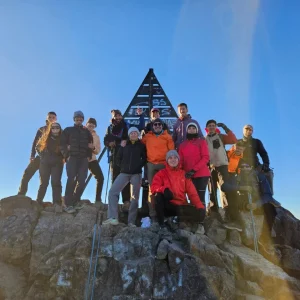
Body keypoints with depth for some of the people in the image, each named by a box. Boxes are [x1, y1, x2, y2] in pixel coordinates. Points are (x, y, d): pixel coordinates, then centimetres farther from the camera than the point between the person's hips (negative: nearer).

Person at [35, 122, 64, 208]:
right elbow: (38, 147, 18)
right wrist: (42, 156, 7)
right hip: (45, 163, 2)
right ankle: (38, 202, 11)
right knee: (43, 183, 4)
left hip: (57, 163, -2)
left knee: (56, 182, -9)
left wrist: (61, 158, -11)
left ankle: (57, 203, -12)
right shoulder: (45, 138, 7)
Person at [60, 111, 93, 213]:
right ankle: (68, 204, -9)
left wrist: (89, 156, 2)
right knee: (71, 180, -13)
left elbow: (91, 144, 17)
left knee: (81, 181, -3)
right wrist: (67, 155, -7)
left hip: (84, 159, 3)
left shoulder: (86, 131, 19)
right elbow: (62, 144, 5)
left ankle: (75, 201, 10)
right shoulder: (68, 130, 13)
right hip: (72, 158, -2)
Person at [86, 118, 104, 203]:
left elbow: (98, 151, 7)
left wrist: (93, 148, -14)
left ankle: (98, 199, 4)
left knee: (100, 178, -5)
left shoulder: (96, 136, 10)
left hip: (92, 159, 3)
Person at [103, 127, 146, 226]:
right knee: (112, 191, -11)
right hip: (124, 173, 3)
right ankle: (113, 218, -10)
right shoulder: (124, 145, 14)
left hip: (136, 174, -2)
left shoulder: (141, 146, 7)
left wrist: (139, 166, -5)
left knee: (134, 197, -1)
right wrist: (122, 167, 4)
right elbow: (118, 158, 14)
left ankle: (131, 221, 6)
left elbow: (145, 158, 5)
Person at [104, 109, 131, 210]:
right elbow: (106, 141, 6)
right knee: (114, 179, 2)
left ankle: (126, 202, -10)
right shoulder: (110, 128, 15)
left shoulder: (126, 127, 9)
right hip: (114, 156, 3)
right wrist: (120, 142, -11)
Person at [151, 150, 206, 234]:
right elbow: (154, 187, -11)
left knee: (200, 211, -24)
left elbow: (192, 193, 5)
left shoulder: (184, 174, 10)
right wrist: (164, 189, -33)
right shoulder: (161, 173, 3)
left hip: (181, 205, 1)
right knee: (159, 196, -32)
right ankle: (161, 224, -17)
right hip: (167, 206, -1)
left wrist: (200, 206, -11)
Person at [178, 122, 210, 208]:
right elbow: (181, 160, 11)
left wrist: (194, 170, -16)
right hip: (188, 176, 3)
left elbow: (206, 158, -6)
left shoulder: (201, 142, 5)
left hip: (202, 174, -3)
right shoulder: (182, 145, 15)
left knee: (200, 198, -3)